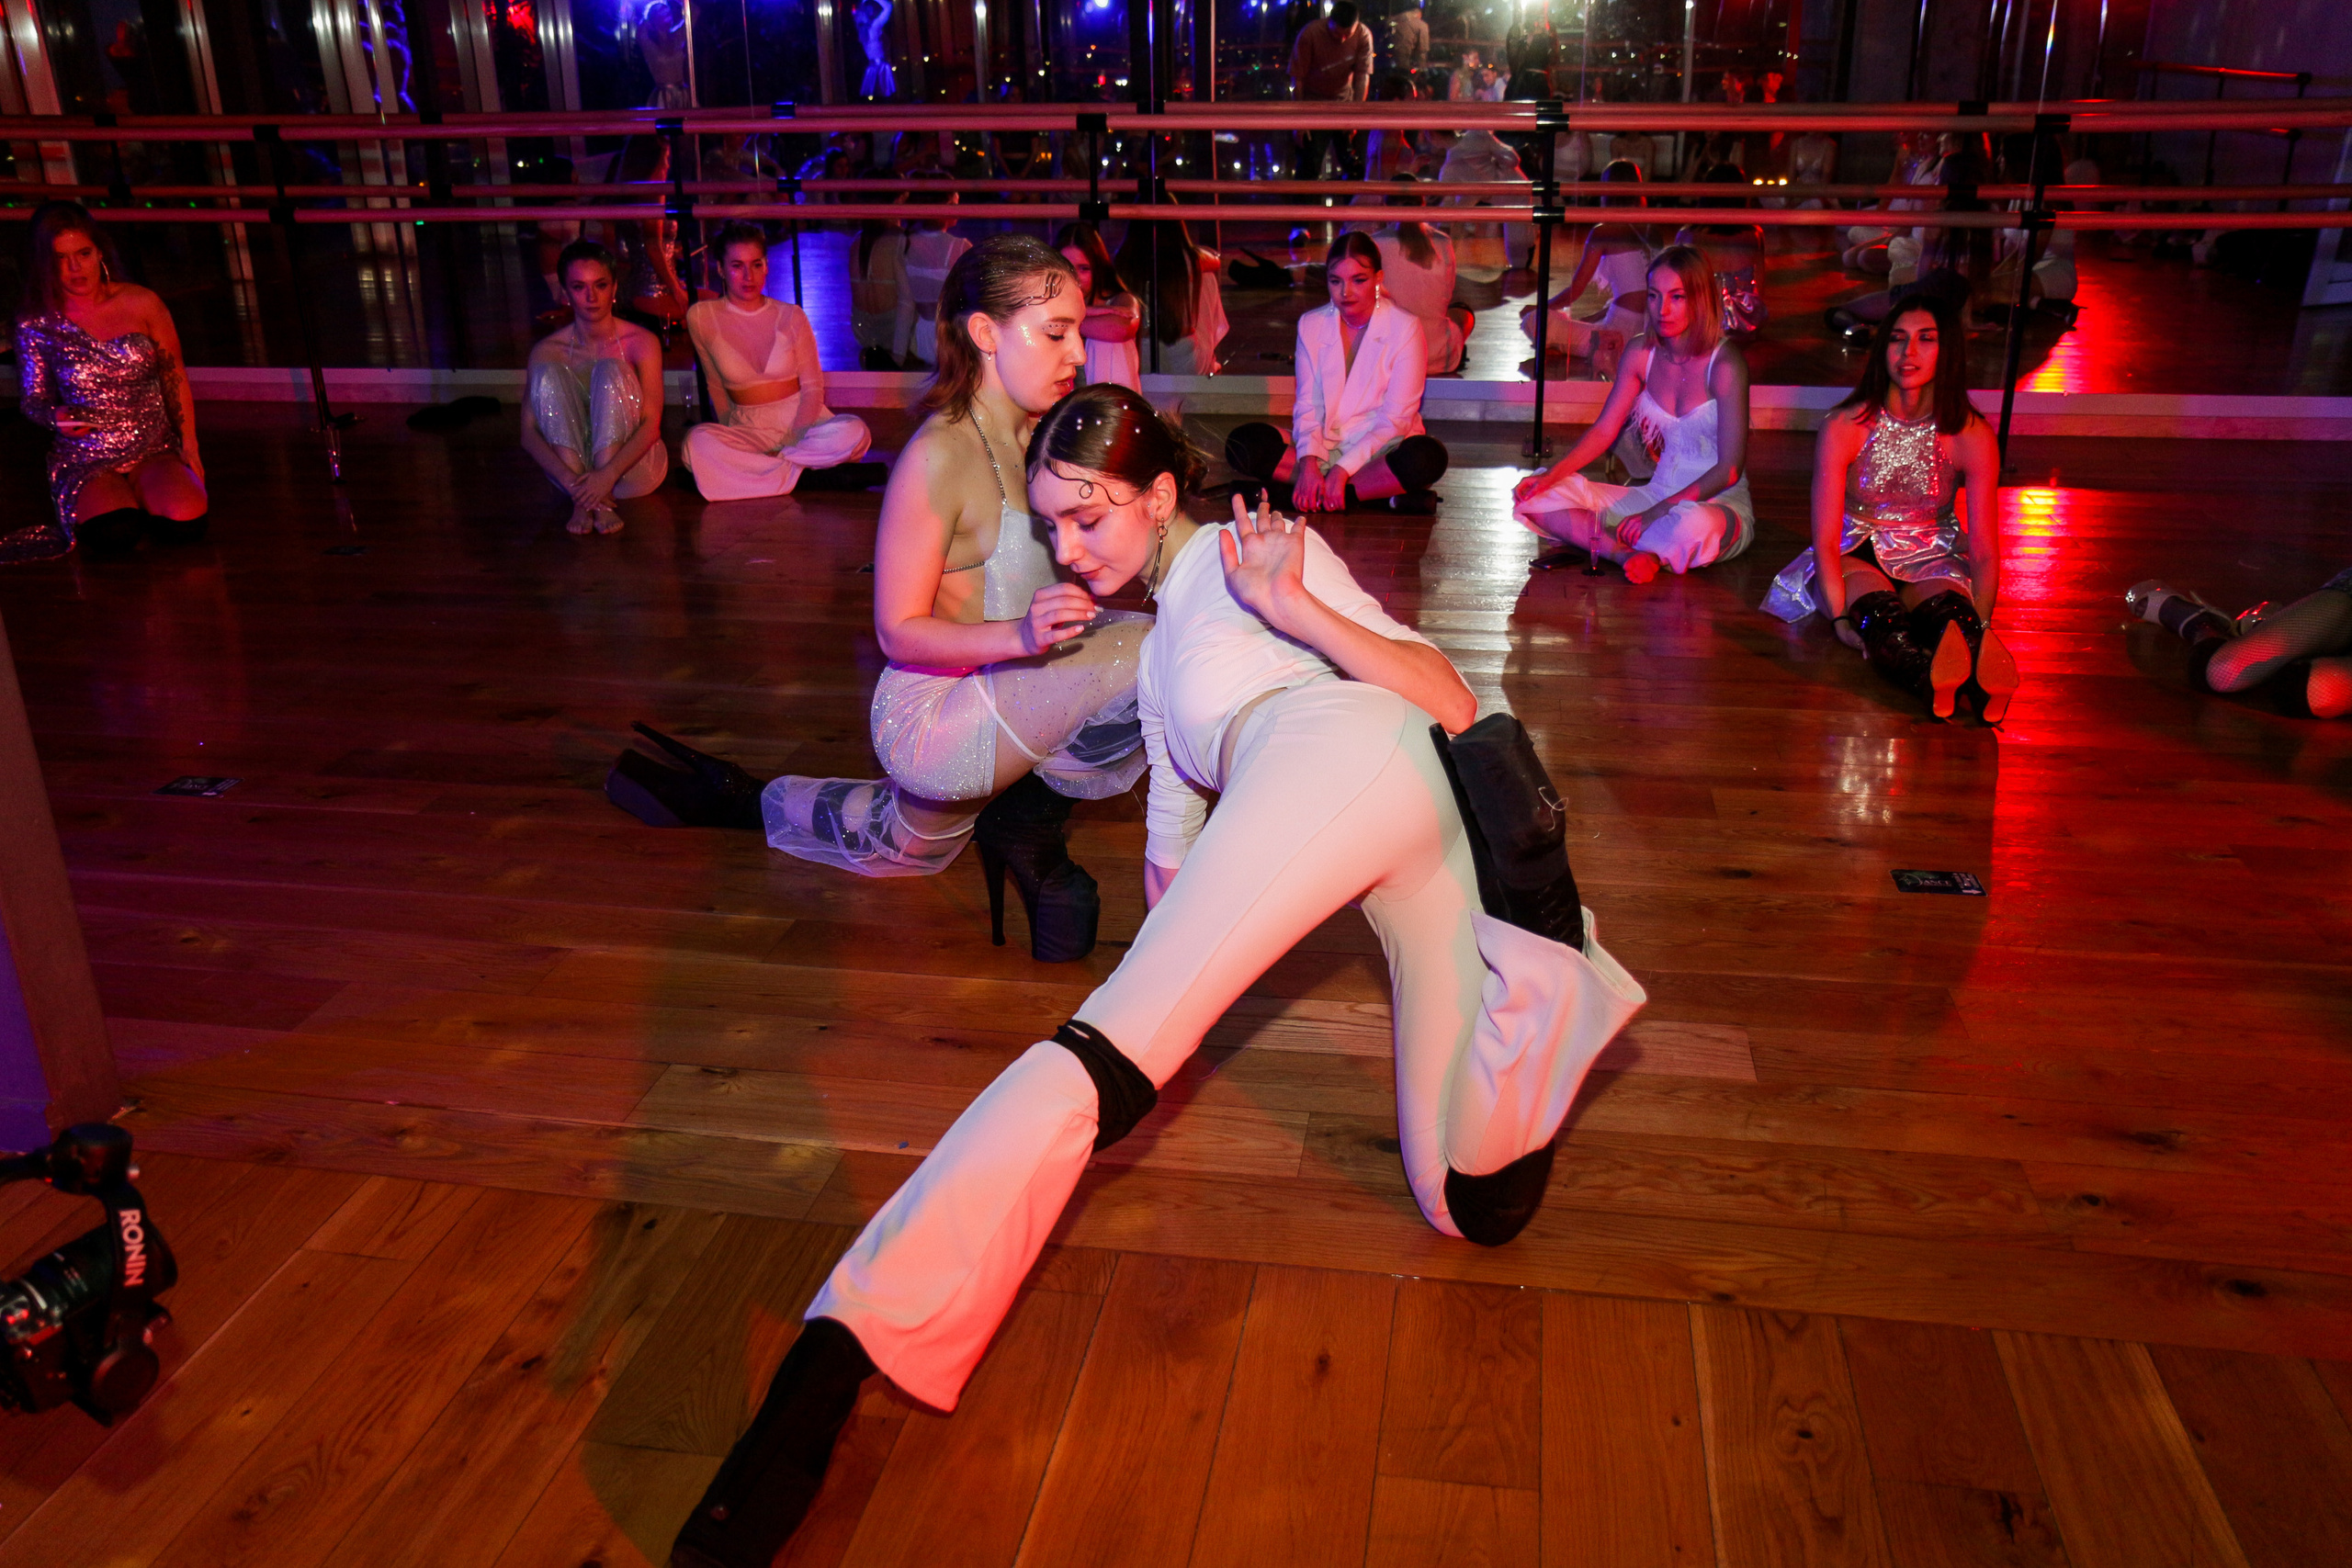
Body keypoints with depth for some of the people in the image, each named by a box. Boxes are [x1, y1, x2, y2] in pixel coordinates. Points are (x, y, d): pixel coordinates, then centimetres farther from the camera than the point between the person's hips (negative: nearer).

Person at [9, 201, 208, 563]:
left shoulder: (142, 304, -1)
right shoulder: (36, 324, -2)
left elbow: (175, 377, 7)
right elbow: (32, 400, 6)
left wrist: (189, 445, 2)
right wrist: (55, 416, -17)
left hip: (154, 450, 1)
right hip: (84, 459, -1)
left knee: (186, 523, -31)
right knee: (116, 535, -33)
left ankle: (134, 503, 7)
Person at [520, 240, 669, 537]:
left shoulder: (641, 342, -7)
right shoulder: (547, 351, -3)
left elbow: (651, 424, -16)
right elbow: (529, 434, -10)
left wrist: (609, 474, -32)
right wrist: (568, 479, -29)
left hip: (634, 469, -2)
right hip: (572, 467, 2)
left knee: (610, 370, -23)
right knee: (548, 373, -19)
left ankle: (604, 500, -31)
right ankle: (582, 499, -29)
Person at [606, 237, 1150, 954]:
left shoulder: (1041, 436, 2)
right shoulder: (940, 457, -23)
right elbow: (899, 629, -20)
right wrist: (1019, 634, -36)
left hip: (1007, 695, 9)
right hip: (931, 717, -9)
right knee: (1149, 651, -26)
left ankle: (739, 800, 39)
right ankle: (1031, 814, -3)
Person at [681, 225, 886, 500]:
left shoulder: (791, 317, 4)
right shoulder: (702, 318, 3)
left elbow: (813, 388, 3)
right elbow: (716, 387, 10)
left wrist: (791, 440, -12)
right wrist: (731, 443, 0)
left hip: (801, 420, 0)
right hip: (747, 429, 0)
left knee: (853, 432, -32)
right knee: (696, 442, -34)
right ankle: (810, 476, -29)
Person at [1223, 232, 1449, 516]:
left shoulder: (1404, 328, -6)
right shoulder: (1311, 325, 4)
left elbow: (1395, 418, -12)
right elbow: (1306, 406, 0)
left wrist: (1343, 469, -23)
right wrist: (1308, 462, -20)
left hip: (1381, 449, -3)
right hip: (1324, 447, 3)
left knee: (1426, 457, -37)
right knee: (1243, 443, -22)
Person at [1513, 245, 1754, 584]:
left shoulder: (1725, 363, -14)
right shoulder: (1641, 353, 2)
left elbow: (1730, 469, -17)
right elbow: (1603, 430, 6)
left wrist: (1660, 511, -25)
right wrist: (1552, 475, -11)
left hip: (1719, 503, -5)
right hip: (1655, 495, 6)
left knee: (1693, 526, -44)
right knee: (1537, 495, -9)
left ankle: (1597, 539, -18)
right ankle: (1630, 556, -24)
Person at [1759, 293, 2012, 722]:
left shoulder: (1972, 437, -8)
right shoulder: (1843, 428, -10)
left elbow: (1984, 550, -8)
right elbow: (1825, 540, -13)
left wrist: (1979, 630, -21)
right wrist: (1841, 616, -26)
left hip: (1930, 561, 2)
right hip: (1855, 558, -1)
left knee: (1949, 608, -36)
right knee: (1876, 610, -38)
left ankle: (1981, 676, -67)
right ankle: (1932, 680, -68)